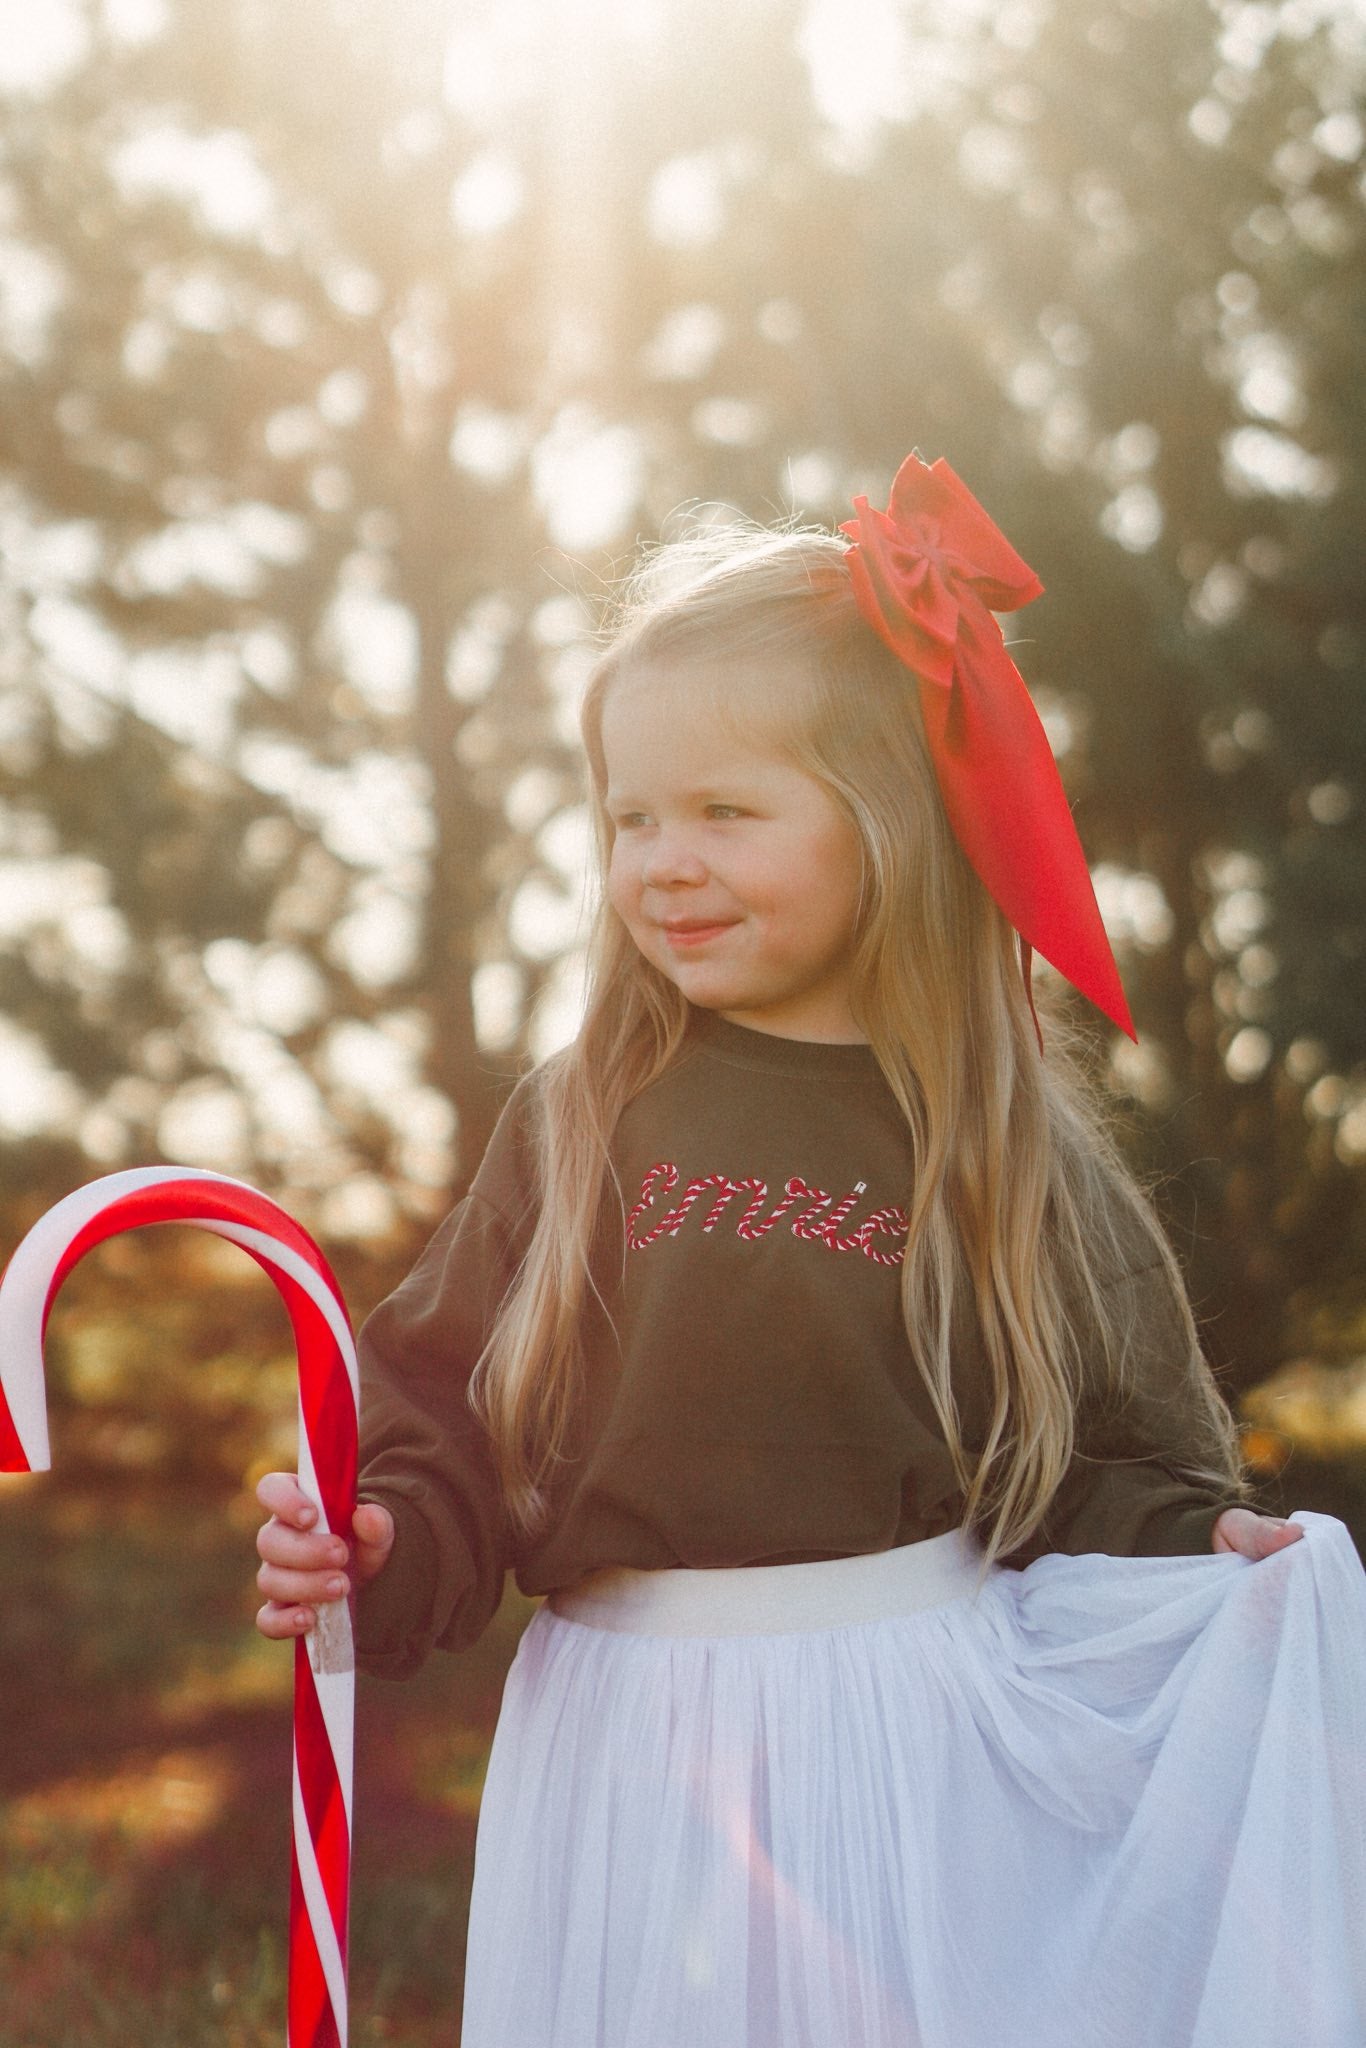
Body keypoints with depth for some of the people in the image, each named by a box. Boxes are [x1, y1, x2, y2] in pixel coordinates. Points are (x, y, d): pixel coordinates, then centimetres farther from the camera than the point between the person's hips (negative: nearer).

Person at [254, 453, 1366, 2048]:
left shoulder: (998, 1141, -1)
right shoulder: (581, 1122, 1)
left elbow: (1096, 1463, 3)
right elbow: (451, 1422, 3)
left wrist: (1202, 1560, -15)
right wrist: (378, 1550, -15)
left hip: (922, 1728, -1)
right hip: (628, 1735, 1)